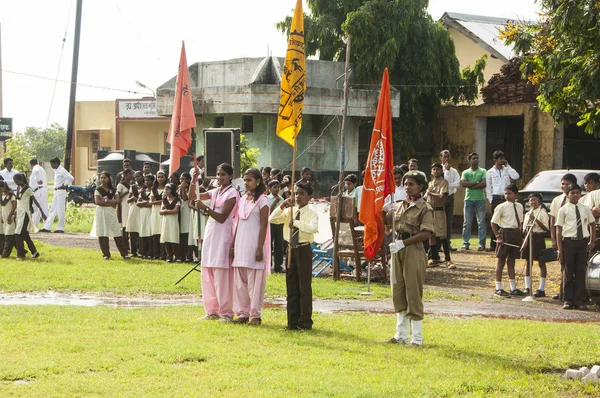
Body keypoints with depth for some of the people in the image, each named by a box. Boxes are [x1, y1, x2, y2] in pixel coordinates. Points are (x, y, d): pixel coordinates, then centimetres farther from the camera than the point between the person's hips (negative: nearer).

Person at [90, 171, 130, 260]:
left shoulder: (113, 190, 10)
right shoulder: (98, 189, 3)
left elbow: (117, 200, -2)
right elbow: (97, 201, -10)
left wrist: (106, 201, -12)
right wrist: (111, 203, -8)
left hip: (112, 213, 1)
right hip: (101, 212, -1)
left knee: (117, 234, -2)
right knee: (102, 234, -3)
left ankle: (124, 253, -1)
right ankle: (106, 254, 5)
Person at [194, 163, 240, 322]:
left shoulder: (232, 193, -6)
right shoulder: (215, 192, 15)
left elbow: (222, 217, -13)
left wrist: (205, 208, -22)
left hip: (222, 235, -7)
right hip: (210, 233, 7)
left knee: (221, 275, -8)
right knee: (207, 274, 7)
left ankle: (226, 312, -4)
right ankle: (212, 311, 14)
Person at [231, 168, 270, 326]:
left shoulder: (262, 200, -4)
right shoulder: (242, 200, 15)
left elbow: (264, 225, -9)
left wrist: (260, 248, -15)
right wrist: (233, 245, 12)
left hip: (254, 243, -7)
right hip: (241, 243, 7)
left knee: (254, 280, -5)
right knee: (239, 280, 7)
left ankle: (255, 315, 0)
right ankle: (243, 313, 13)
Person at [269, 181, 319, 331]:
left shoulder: (311, 214, -7)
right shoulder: (289, 212, 8)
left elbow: (314, 228, -26)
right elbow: (272, 219, 0)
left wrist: (296, 223, -29)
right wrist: (282, 206, -11)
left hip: (304, 250, -5)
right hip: (291, 249, 5)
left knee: (304, 286, -2)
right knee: (291, 287, 8)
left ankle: (305, 322, 6)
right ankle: (292, 322, 15)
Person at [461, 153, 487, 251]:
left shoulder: (483, 171, 8)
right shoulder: (466, 172, 12)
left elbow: (484, 184, -7)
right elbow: (463, 183, -6)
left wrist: (471, 186, -7)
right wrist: (477, 183, -9)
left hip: (480, 199, -1)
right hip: (468, 199, 1)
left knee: (481, 222, -4)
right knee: (467, 223, 0)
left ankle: (482, 244, -3)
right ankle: (465, 243, 3)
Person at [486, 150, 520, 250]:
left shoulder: (507, 170, 10)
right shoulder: (490, 172, 8)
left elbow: (516, 176, -9)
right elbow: (488, 188, 9)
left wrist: (507, 166, -3)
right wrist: (491, 200, 0)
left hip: (506, 198, 1)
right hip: (496, 198, -1)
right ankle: (493, 245, 4)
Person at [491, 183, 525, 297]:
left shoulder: (519, 207, 10)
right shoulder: (501, 207, -7)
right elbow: (493, 222, -7)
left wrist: (520, 235, 9)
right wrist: (498, 237, -15)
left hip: (516, 234, 5)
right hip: (505, 233, -5)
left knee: (511, 261, 13)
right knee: (501, 261, 0)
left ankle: (513, 288, 19)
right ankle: (498, 288, 4)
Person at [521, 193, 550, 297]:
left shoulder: (543, 213, -4)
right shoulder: (527, 214, 16)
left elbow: (546, 228, -13)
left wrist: (536, 220, -19)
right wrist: (526, 230, 1)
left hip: (539, 237, -7)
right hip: (528, 237, 7)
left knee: (541, 263, -2)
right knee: (528, 262, 10)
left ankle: (541, 289, -1)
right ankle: (527, 287, 16)